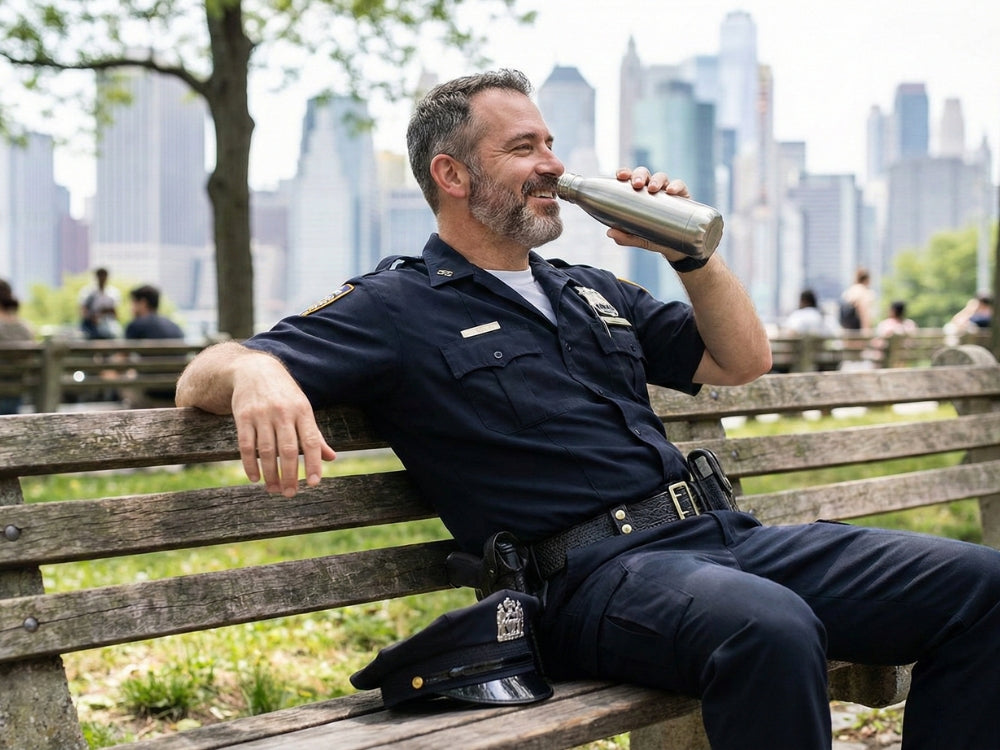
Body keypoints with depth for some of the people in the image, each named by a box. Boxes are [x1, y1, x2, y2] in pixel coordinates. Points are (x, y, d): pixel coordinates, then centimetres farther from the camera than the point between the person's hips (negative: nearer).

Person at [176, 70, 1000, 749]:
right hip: (593, 573, -7)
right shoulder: (399, 307, 5)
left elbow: (744, 359, 27)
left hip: (719, 534, 7)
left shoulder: (592, 291, 25)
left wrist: (691, 250, 13)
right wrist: (256, 375, -29)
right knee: (768, 629, -39)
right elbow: (205, 375, -4)